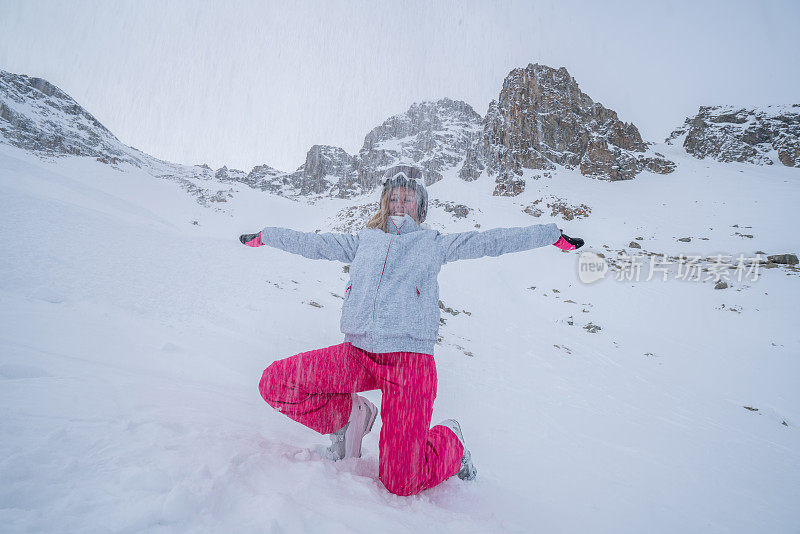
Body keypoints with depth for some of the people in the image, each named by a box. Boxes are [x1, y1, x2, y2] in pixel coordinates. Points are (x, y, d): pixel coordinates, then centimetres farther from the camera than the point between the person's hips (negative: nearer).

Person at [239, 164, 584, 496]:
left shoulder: (434, 243, 16)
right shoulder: (364, 241, 22)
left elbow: (491, 241, 13)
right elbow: (314, 243, 29)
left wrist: (555, 236, 13)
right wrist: (263, 236, 33)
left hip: (409, 358, -3)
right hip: (356, 353, 4)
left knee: (401, 482, -13)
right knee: (274, 384, -15)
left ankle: (449, 441, 23)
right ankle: (350, 414, 11)